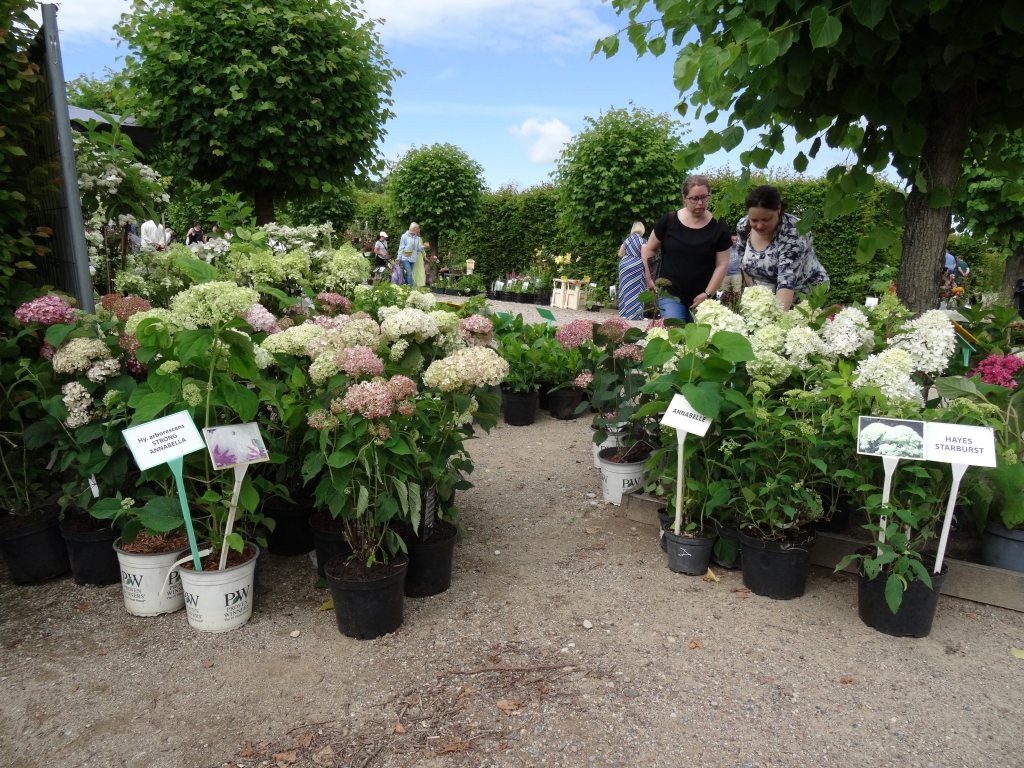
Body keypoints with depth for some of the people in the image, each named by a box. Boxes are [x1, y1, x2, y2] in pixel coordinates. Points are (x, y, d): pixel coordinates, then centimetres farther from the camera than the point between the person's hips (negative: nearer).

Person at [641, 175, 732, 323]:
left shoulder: (718, 227, -3)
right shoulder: (669, 220, -4)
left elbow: (722, 264, -2)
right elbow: (649, 249, 7)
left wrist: (708, 294, -8)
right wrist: (649, 278, 2)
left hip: (701, 298, 1)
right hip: (670, 295, -1)